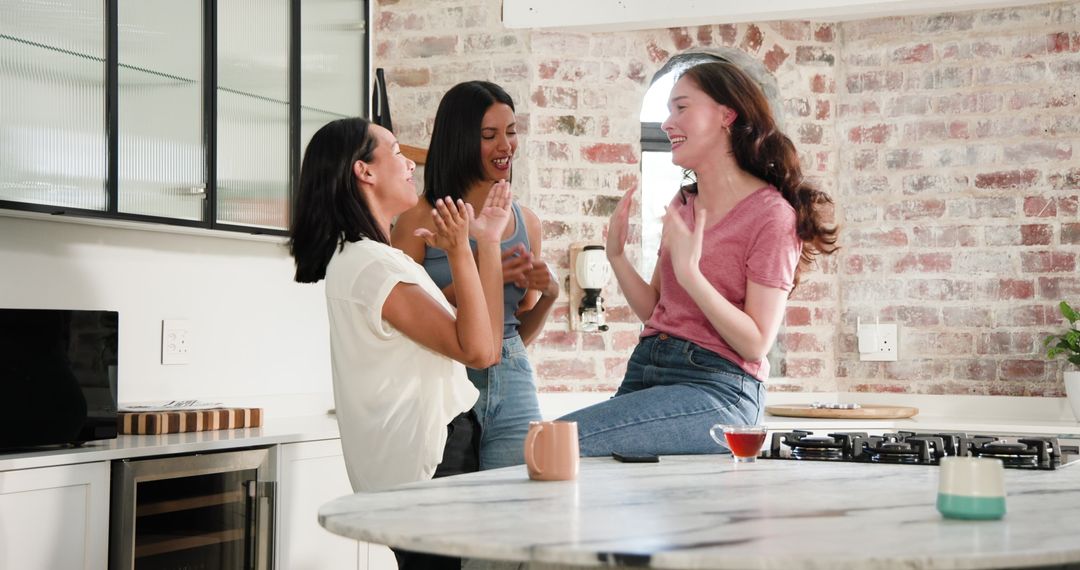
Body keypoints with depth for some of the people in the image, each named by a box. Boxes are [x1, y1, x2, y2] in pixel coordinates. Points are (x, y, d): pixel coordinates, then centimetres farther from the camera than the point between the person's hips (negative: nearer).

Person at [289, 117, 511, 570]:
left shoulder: (363, 257, 16)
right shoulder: (369, 263, -15)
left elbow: (485, 340, 12)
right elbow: (477, 350, -17)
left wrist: (488, 243, 12)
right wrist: (460, 250, -20)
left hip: (425, 454, 10)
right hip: (429, 463, -10)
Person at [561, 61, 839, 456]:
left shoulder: (771, 214, -7)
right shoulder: (683, 204, 17)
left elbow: (756, 343, -12)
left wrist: (690, 274, -22)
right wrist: (617, 257, 2)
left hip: (715, 384, -7)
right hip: (645, 370, 7)